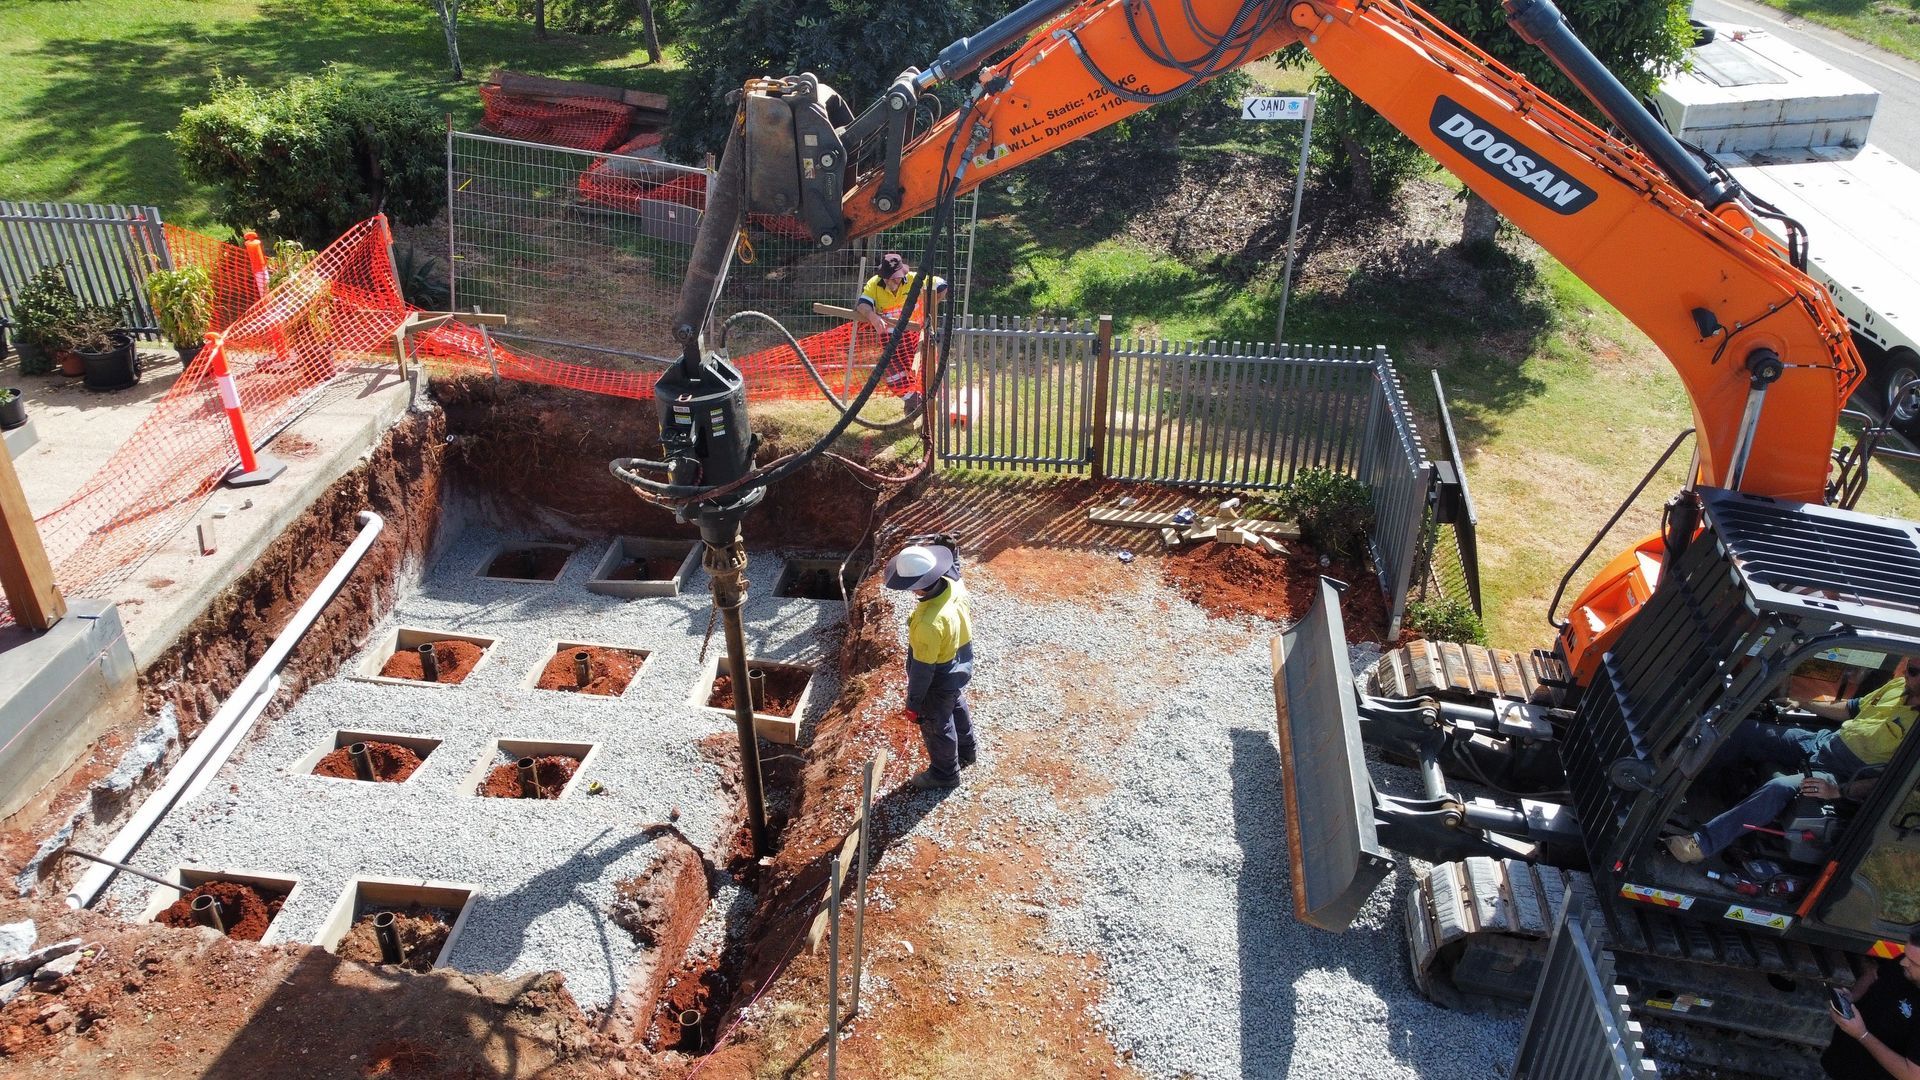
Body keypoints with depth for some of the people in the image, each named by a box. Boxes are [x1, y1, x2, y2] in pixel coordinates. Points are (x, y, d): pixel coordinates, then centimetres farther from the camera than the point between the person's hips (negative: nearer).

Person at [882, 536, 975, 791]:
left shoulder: (929, 622, -43)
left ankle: (945, 773, 44)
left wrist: (913, 703, -18)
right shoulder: (955, 585, -22)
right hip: (961, 667, 8)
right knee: (957, 709, 34)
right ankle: (965, 751, 59)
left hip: (940, 683, -8)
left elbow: (923, 668, -30)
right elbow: (954, 569, 7)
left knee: (936, 726, 20)